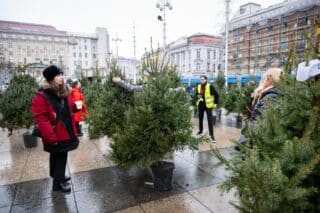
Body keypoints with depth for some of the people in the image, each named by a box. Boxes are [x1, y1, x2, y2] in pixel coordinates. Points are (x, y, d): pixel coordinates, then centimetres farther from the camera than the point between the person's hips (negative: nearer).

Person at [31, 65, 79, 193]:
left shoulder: (65, 93, 6)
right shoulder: (41, 97, -18)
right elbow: (41, 119, -20)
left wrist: (73, 130, 8)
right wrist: (51, 138, -20)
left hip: (66, 133, 7)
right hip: (55, 136, -7)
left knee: (60, 157, 21)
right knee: (59, 158, 5)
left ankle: (59, 176, 40)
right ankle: (58, 183, 22)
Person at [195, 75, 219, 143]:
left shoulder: (210, 86, -10)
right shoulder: (198, 87, 5)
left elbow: (216, 95, -5)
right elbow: (196, 94, 16)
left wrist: (216, 103, -9)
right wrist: (197, 96, -8)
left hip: (208, 105, -5)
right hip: (200, 105, 5)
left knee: (210, 120, -6)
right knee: (200, 118, 17)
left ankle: (212, 135, -1)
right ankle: (200, 131, 36)